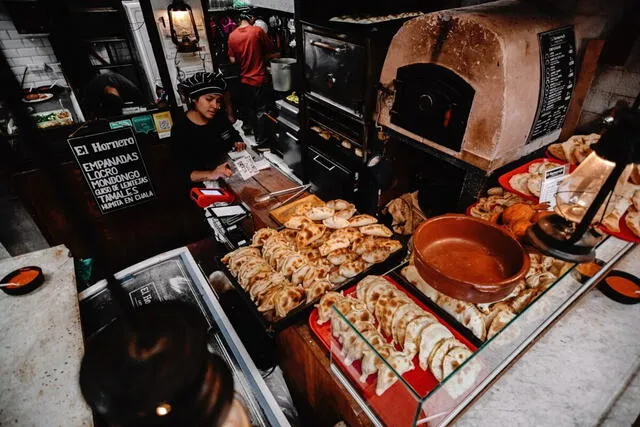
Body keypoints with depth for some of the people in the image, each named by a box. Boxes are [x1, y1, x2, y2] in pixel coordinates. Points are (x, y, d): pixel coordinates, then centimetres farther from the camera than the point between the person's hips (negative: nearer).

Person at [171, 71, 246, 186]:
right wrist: (211, 174, -37)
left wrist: (238, 144, 1)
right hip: (207, 183, -6)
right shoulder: (180, 130, -10)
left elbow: (235, 135, 24)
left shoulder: (220, 116, 4)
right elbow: (186, 173, -18)